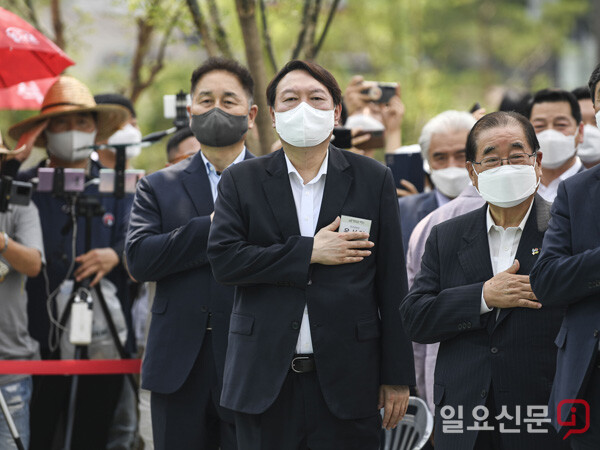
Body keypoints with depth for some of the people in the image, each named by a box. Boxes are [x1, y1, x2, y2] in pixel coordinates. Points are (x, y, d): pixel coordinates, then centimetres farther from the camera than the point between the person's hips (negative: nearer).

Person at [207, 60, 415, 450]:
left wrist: (397, 377, 1)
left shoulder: (373, 179, 7)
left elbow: (392, 284, 5)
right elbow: (224, 258, -6)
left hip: (347, 383, 0)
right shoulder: (241, 181, 8)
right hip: (266, 383, 0)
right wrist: (309, 252, -11)